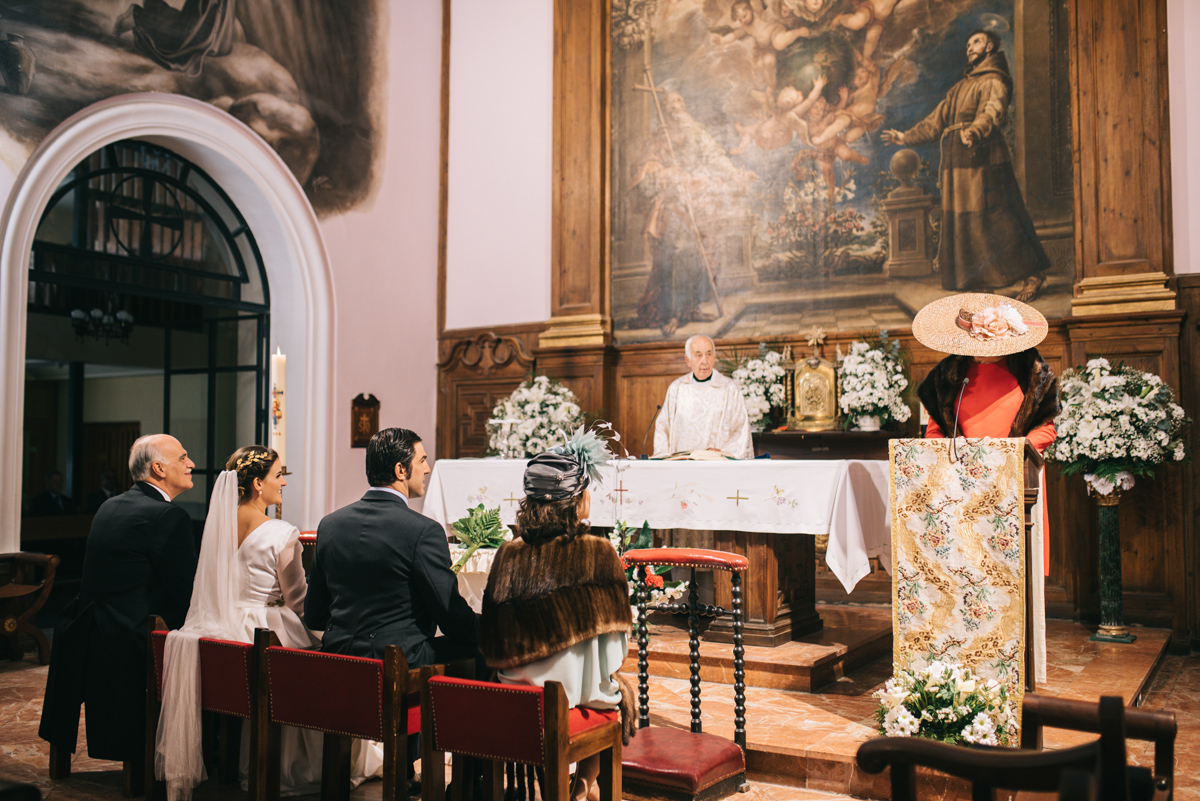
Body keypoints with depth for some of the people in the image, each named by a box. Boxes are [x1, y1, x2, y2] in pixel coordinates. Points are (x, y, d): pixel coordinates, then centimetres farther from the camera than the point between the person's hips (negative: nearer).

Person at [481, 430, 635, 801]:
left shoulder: (508, 554, -7)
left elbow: (493, 640, 0)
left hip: (514, 690, 4)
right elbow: (613, 631, -8)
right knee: (621, 689, 29)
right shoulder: (597, 552, -16)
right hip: (574, 692, -4)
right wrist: (611, 679, 12)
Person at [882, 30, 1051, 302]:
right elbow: (936, 121, 35)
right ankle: (982, 284, 9)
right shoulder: (960, 88, 26)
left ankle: (1033, 275, -4)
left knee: (992, 220, -11)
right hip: (956, 166, 8)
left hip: (982, 161, -8)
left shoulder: (993, 82, -1)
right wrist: (907, 137, 36)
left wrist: (975, 131, -43)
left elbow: (993, 112, -22)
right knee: (962, 225, 5)